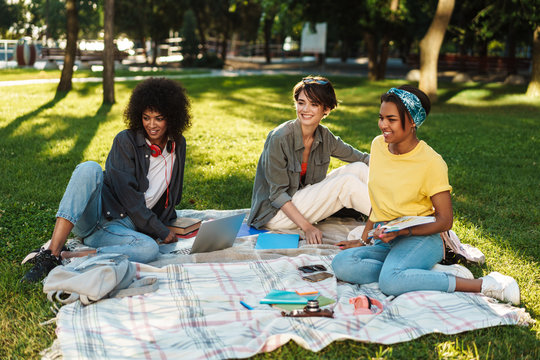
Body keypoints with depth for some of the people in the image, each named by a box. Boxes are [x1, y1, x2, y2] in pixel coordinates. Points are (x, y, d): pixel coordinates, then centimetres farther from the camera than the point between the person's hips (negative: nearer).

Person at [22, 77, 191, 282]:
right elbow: (129, 196, -12)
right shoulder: (126, 141, -5)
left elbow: (173, 196, 24)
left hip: (120, 226, 3)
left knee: (150, 249, -33)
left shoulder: (178, 145, 9)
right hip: (89, 217, -3)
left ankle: (64, 257, -32)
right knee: (90, 169, -34)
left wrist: (167, 224, 16)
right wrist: (161, 232, -11)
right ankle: (51, 254, -40)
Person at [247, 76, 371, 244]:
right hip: (275, 213, -7)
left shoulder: (324, 136, -2)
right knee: (346, 182, -21)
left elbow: (360, 157, 11)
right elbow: (277, 194, -21)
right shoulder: (280, 138, -22)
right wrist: (307, 227, -28)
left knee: (358, 168, -6)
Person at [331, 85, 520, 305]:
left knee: (391, 281, -38)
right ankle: (433, 273, -18)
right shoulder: (378, 145, 8)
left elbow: (445, 220, -9)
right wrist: (364, 240, 17)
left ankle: (482, 285, -21)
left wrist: (402, 231, -23)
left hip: (420, 239, -6)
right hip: (383, 241, 6)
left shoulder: (431, 162, -10)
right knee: (342, 264, -25)